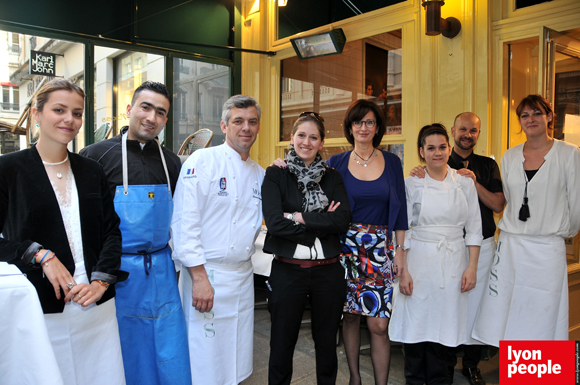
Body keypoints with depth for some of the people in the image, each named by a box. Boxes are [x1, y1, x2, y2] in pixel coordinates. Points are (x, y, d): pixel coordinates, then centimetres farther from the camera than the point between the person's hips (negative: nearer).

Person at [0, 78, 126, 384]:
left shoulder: (92, 171, 10)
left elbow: (112, 231, 9)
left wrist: (101, 281, -3)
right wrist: (41, 255, -13)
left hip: (97, 306, 3)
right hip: (40, 310, -3)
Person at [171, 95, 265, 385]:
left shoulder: (259, 174, 12)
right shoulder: (202, 162, -8)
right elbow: (185, 223, -15)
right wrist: (199, 277, -18)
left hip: (243, 275, 7)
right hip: (207, 274, -6)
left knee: (238, 359, 17)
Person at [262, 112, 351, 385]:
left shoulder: (332, 177, 8)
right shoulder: (275, 175, 1)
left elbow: (343, 220, -7)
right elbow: (274, 222, -13)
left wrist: (300, 217, -14)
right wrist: (322, 222, -11)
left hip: (328, 270, 2)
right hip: (288, 269, -2)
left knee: (327, 343, 16)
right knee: (282, 345, 11)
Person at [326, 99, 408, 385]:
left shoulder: (391, 162, 5)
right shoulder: (336, 163, 3)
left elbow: (399, 208, 6)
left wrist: (400, 250, 1)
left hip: (380, 249, 0)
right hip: (346, 246, 0)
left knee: (379, 324, -4)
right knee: (350, 315, 10)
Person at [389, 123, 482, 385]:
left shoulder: (465, 183, 5)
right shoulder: (411, 184, -1)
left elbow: (474, 228, 6)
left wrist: (472, 267, 0)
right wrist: (403, 270, -7)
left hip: (452, 263, 1)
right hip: (418, 261, -1)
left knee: (442, 323, 8)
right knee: (415, 322, 4)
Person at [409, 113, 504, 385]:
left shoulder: (488, 165, 9)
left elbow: (498, 205, 2)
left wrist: (475, 183, -14)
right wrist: (420, 178, -24)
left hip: (482, 245, 2)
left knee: (477, 302, 8)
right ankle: (446, 363, 22)